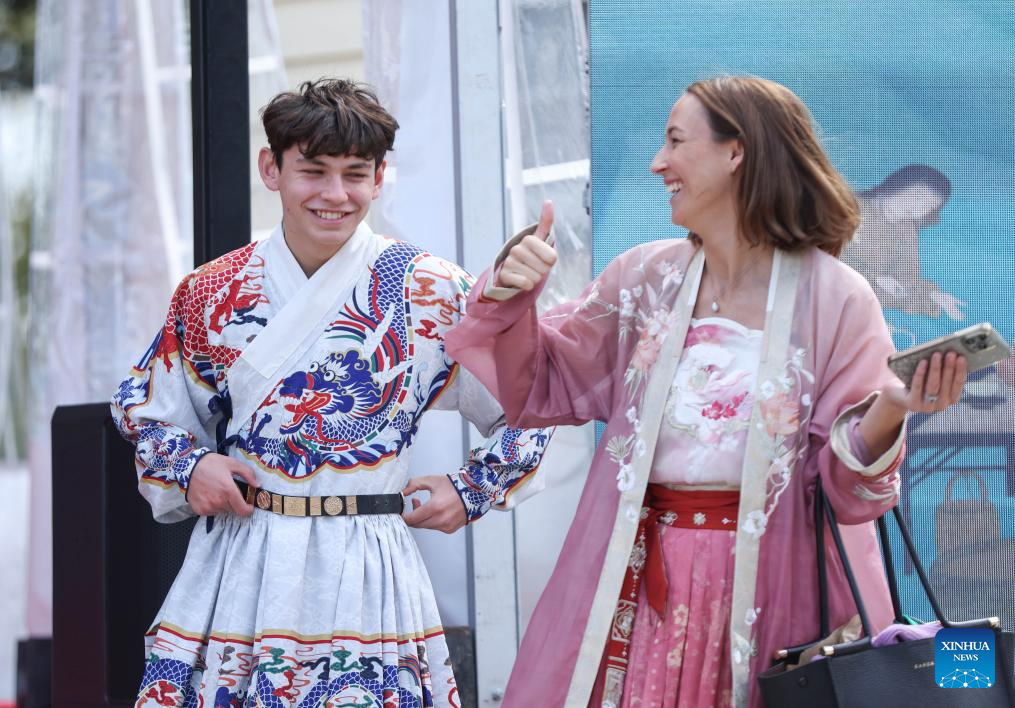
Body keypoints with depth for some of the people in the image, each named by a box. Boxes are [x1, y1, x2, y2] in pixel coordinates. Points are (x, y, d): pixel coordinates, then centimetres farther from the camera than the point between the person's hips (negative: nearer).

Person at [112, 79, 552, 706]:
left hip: (362, 576, -2)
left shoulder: (431, 290, -2)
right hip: (234, 573, 2)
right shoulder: (213, 293, 4)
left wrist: (471, 491, 2)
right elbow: (142, 407, 17)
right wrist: (188, 466, 0)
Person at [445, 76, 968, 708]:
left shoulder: (834, 299, -5)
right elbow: (539, 388, 12)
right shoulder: (645, 277, 6)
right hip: (643, 579, 3)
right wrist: (511, 295, -3)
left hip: (770, 587, -3)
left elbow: (848, 487, -7)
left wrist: (889, 413, -26)